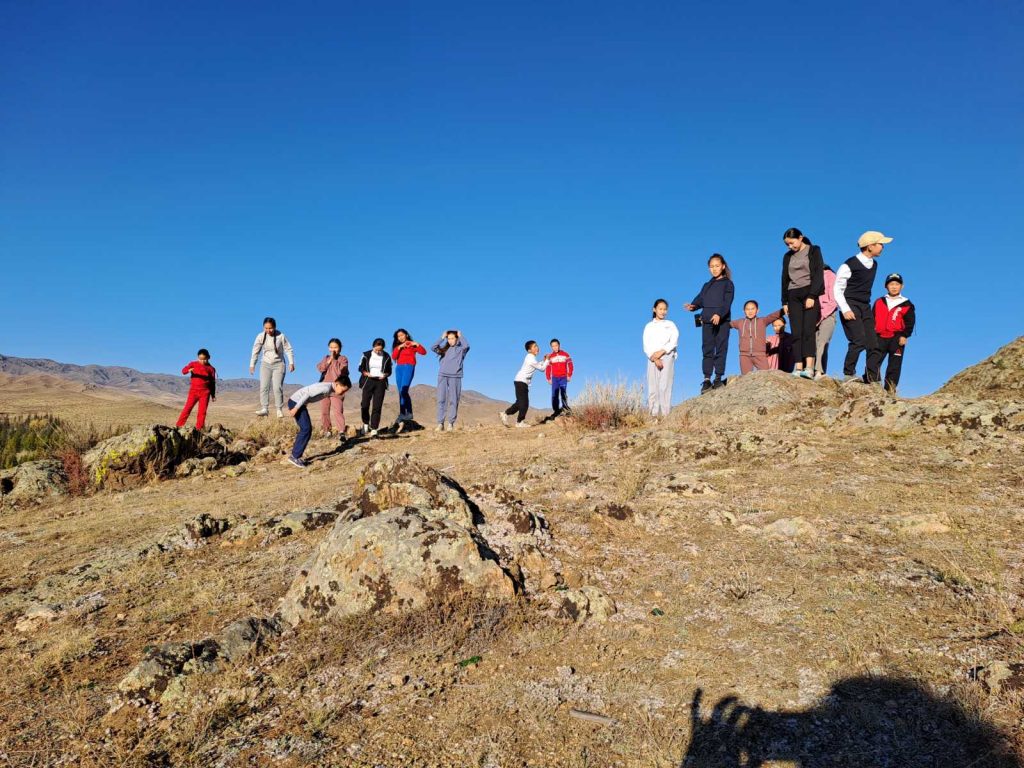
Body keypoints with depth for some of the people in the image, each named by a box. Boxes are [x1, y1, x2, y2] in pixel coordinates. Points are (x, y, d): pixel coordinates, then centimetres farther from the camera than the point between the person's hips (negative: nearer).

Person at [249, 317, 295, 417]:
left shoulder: (281, 336, -12)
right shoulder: (260, 336, -7)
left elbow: (288, 349, -5)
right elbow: (255, 351, 0)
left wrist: (291, 363, -11)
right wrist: (252, 365, -1)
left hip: (278, 364, -2)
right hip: (265, 364, 2)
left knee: (277, 387, -9)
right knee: (264, 387, -8)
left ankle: (279, 409, -3)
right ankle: (264, 409, -7)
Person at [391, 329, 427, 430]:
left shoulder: (412, 345, 6)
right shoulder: (397, 346, 20)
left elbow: (423, 352, -5)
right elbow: (393, 357, 4)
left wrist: (417, 344, -16)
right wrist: (399, 347, -6)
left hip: (409, 367, -6)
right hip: (399, 368, 6)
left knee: (403, 391, -20)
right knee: (401, 392, 3)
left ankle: (406, 413, -19)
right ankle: (402, 421, 4)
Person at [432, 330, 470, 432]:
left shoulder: (461, 349, 9)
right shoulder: (444, 349, 15)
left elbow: (466, 346, -12)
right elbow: (433, 347, 0)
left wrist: (460, 336, 3)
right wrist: (442, 338, 4)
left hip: (455, 376, -2)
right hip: (442, 375, 2)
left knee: (453, 400, -3)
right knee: (441, 399, -4)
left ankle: (451, 423, 0)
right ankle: (440, 423, -4)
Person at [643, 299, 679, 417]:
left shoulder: (670, 325, 13)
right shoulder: (649, 326, 13)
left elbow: (674, 342, 1)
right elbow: (646, 345, 4)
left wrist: (661, 352, -13)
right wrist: (654, 358, -11)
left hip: (667, 357, -1)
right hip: (652, 359, 1)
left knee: (665, 386, -11)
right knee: (653, 388, -5)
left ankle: (665, 414, -14)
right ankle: (653, 414, -6)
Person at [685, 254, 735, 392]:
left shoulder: (727, 283, 4)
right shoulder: (707, 285, 20)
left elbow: (727, 302, -9)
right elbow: (700, 299, 9)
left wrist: (719, 314, -25)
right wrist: (693, 306, -14)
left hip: (722, 321, -4)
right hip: (707, 321, 4)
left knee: (720, 349, -4)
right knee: (708, 350, 1)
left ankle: (719, 378, -2)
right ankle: (707, 379, 1)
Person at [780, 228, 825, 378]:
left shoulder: (814, 251, 4)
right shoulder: (787, 256, 17)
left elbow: (818, 274, -4)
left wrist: (812, 296, -14)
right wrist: (785, 301, 11)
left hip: (810, 293, -4)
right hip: (793, 296, 4)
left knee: (808, 330, -16)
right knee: (796, 333, -6)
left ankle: (809, 367, -25)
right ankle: (798, 367, -11)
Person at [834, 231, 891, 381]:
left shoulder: (874, 265, 13)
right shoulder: (849, 265, -9)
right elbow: (837, 289, -8)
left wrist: (867, 307, 21)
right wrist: (845, 309, -17)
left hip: (865, 307, 7)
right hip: (850, 306, -7)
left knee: (873, 344, 0)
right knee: (859, 341, -20)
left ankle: (871, 379, 5)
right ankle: (848, 374, -9)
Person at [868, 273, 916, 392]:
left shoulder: (907, 305, 6)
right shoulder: (879, 302, 13)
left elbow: (910, 322, 0)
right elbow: (872, 320, 14)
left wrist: (904, 335, -13)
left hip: (897, 339, -1)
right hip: (880, 338, 2)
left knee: (894, 367, 2)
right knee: (872, 363, -9)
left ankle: (890, 391, 4)